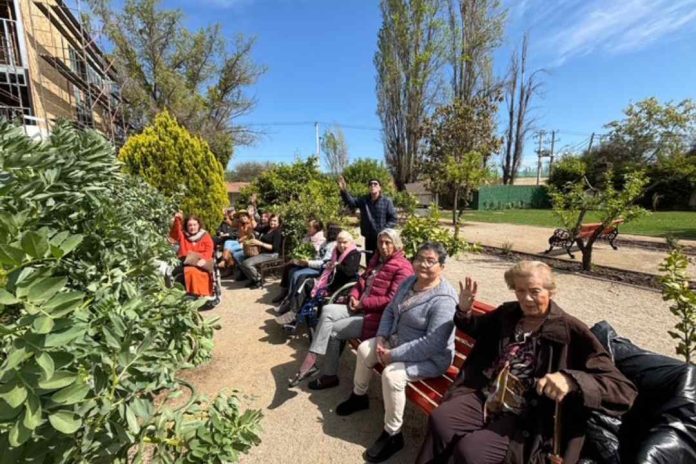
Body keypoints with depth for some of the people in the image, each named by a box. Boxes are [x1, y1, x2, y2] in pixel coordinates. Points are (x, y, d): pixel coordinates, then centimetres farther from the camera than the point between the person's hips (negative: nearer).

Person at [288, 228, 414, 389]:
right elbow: (362, 280, 19)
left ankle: (329, 376, 4)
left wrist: (362, 303, -16)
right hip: (361, 308, 8)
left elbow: (392, 300, -21)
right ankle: (310, 360, -12)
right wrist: (354, 296, -2)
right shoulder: (377, 259, 13)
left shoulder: (403, 268, -13)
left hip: (376, 316, -8)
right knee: (327, 310, -13)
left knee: (333, 330, -14)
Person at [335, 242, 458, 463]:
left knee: (392, 374, -28)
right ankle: (359, 396, 32)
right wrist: (381, 337, -9)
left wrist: (393, 355, -27)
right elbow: (390, 310, 6)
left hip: (430, 358, -8)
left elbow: (434, 343, -32)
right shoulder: (409, 282, -1)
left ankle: (392, 436, -3)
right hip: (397, 340, 9)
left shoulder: (443, 299, -28)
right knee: (364, 349, 7)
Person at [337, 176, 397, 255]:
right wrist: (344, 191, -25)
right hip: (369, 238, 4)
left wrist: (384, 230, -17)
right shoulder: (364, 200, 5)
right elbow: (351, 202, -9)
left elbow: (393, 219, -6)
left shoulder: (387, 201, -4)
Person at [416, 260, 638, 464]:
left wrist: (571, 380, -33)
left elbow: (623, 390, -12)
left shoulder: (571, 332, -7)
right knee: (439, 420, -22)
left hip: (523, 418, -4)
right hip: (483, 396, 4)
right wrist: (464, 310, 4)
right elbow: (478, 328, 27)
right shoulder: (507, 312, 8)